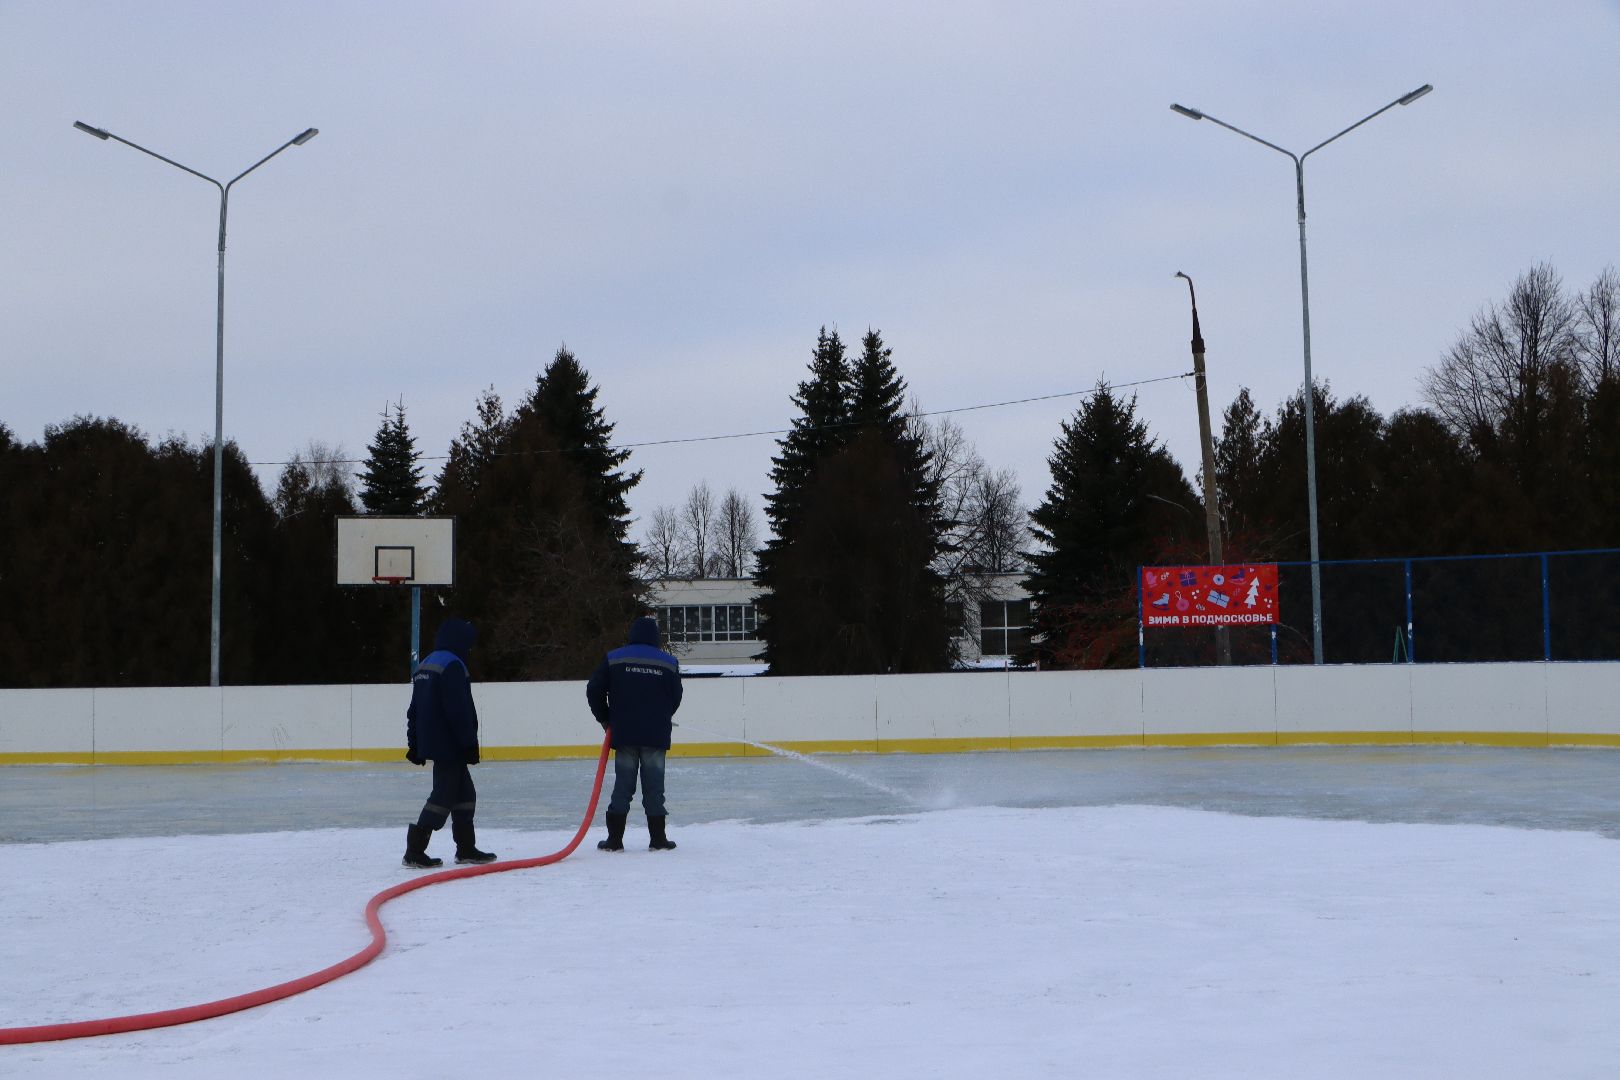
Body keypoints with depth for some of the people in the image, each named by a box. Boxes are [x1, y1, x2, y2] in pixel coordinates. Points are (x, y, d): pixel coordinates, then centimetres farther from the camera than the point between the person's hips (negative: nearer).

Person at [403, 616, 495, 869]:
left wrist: (414, 744, 23)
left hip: (431, 742, 10)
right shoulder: (451, 665, -15)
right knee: (444, 795, -6)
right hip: (448, 745, -10)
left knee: (465, 793, 16)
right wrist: (469, 743, -17)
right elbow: (459, 710, -20)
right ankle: (415, 850, -8)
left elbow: (415, 709, 20)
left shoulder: (424, 665, 16)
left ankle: (466, 848, 20)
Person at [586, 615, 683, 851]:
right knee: (654, 785, 6)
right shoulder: (669, 663, 1)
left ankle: (615, 838, 5)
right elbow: (675, 698, 7)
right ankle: (658, 839, 8)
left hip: (624, 733, 0)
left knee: (623, 783, 6)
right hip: (656, 735, 0)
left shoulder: (613, 659, -1)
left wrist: (605, 718, 13)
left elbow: (594, 690, -1)